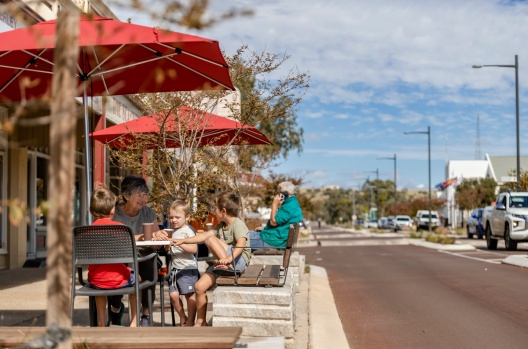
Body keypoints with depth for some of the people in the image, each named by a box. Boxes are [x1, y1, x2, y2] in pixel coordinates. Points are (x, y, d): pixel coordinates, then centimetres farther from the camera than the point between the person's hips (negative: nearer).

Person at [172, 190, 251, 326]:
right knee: (199, 286, -4)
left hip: (239, 261, -9)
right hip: (223, 262, 9)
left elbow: (241, 243, -28)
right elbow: (204, 235, 22)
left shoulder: (238, 225, -11)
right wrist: (183, 241, 18)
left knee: (211, 239, -22)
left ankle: (228, 267, -30)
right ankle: (200, 322, 5)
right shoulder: (221, 226, 19)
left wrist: (229, 258, -44)